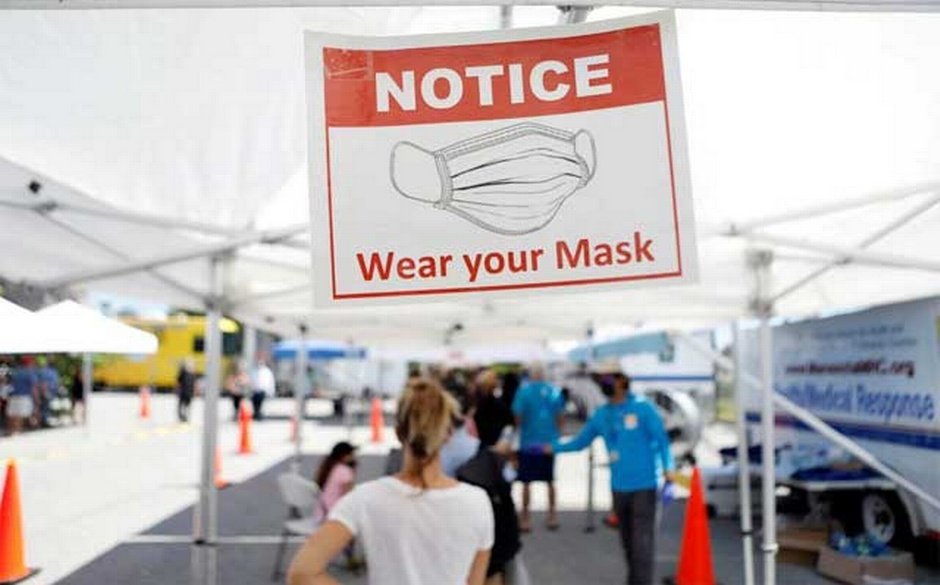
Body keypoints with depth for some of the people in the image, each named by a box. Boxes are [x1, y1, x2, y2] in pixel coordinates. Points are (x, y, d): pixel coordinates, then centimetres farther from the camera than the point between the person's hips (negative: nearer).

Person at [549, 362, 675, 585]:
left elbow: (661, 439, -5)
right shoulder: (601, 414, 7)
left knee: (642, 538, -7)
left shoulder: (642, 407, -7)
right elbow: (581, 441, 12)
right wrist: (553, 447, 2)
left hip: (644, 484, -5)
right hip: (619, 486, 5)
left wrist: (668, 468, -14)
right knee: (628, 540, 13)